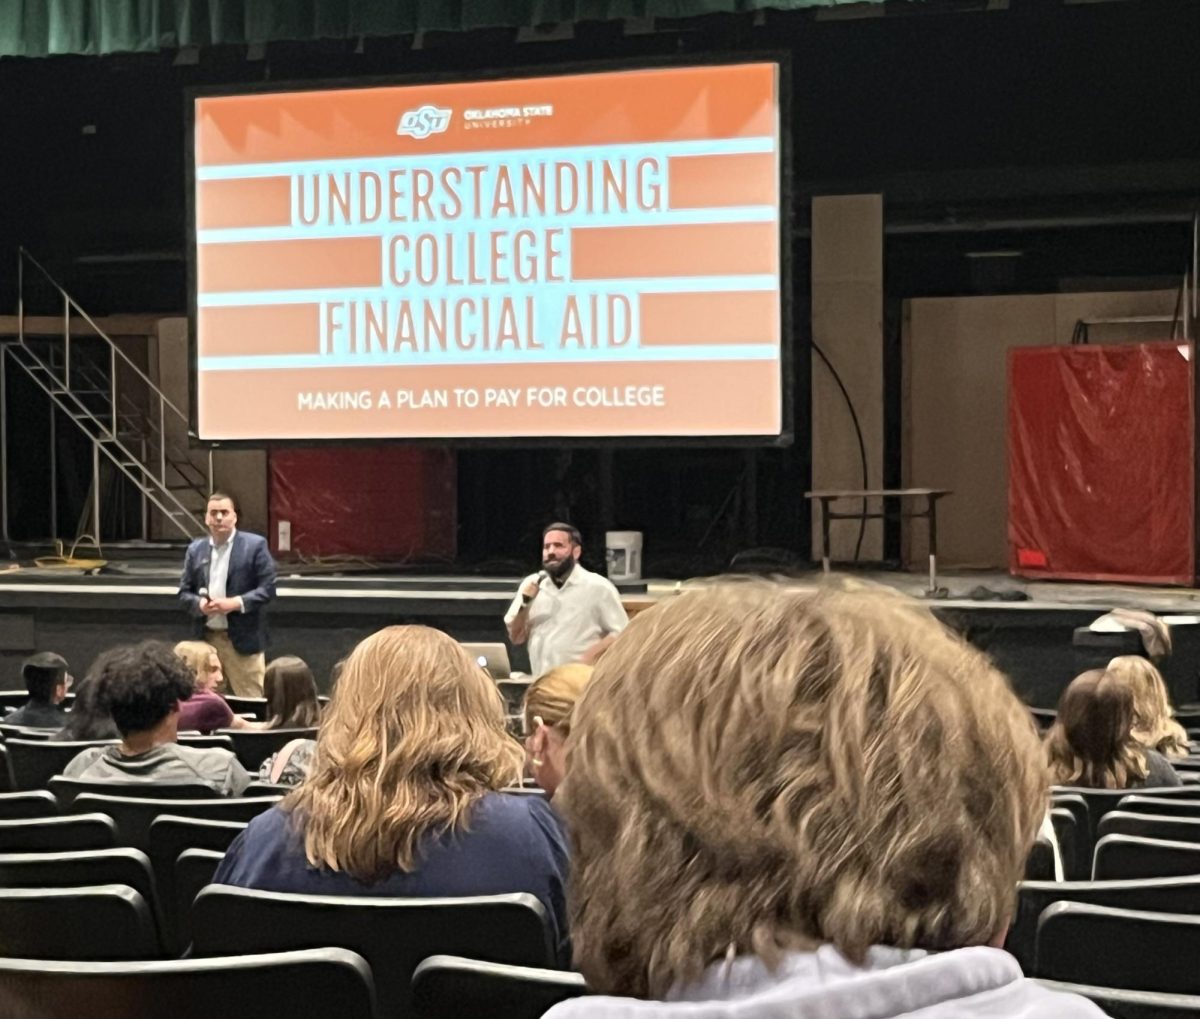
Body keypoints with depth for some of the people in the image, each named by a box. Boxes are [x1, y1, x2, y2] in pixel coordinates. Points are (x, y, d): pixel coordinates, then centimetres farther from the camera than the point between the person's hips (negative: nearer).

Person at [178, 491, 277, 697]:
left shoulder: (255, 545, -3)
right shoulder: (195, 549, 10)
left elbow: (267, 589, -7)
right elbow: (184, 592, 10)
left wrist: (235, 603, -19)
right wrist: (199, 604, -12)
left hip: (242, 639, -4)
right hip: (205, 639, 4)